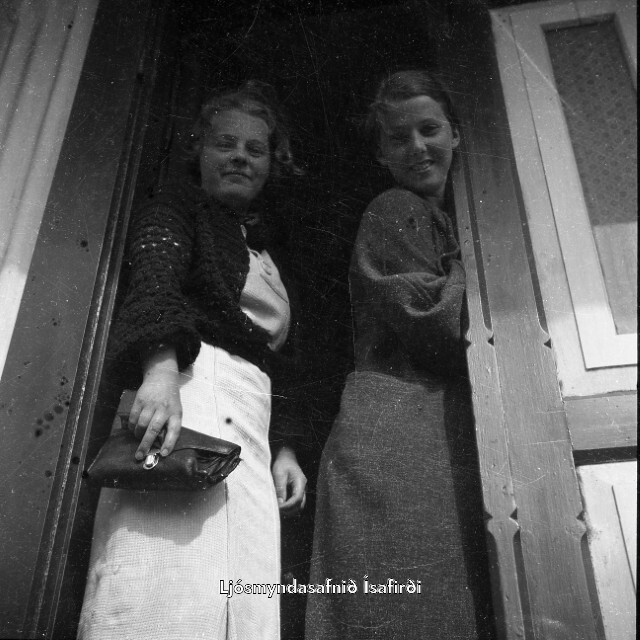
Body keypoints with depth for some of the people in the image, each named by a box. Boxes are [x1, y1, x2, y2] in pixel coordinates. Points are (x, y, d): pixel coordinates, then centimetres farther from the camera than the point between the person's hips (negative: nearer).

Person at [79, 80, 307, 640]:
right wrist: (161, 368, -31)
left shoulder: (265, 254, 30)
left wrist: (284, 448, 15)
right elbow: (154, 281, -12)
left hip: (250, 427, 7)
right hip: (188, 388, -6)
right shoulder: (179, 206, 10)